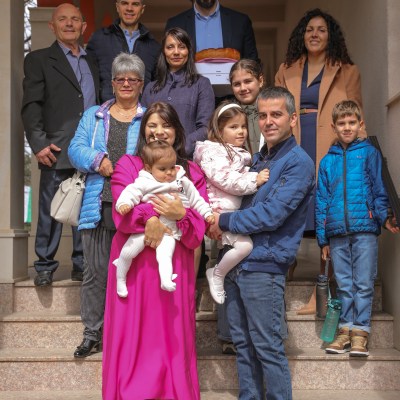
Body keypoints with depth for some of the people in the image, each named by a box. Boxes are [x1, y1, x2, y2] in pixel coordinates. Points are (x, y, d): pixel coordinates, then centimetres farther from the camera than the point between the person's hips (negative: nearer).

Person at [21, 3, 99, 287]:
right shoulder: (39, 59, 7)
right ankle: (45, 266, 12)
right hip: (57, 151, -4)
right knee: (51, 211, 1)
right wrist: (39, 144, -12)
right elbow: (31, 106, -1)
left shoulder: (93, 63, 19)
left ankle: (82, 264, 16)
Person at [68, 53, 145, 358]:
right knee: (95, 272, 4)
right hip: (98, 206, 2)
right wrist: (97, 160, -12)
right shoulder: (93, 116, 19)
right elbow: (76, 149, 8)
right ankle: (92, 334, 17)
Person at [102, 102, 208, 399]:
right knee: (134, 334, 2)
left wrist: (181, 214, -19)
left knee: (172, 335, 6)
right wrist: (148, 219, -28)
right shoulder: (127, 165, 7)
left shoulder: (192, 172, 11)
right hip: (135, 261, -1)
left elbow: (200, 224, 1)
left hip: (174, 262, 1)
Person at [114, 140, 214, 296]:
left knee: (165, 254, -23)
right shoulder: (143, 182, 0)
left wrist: (208, 214, 13)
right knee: (127, 251, -5)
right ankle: (120, 279, 17)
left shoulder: (183, 182, 11)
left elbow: (196, 200, 18)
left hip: (170, 230, 1)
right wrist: (124, 204, -32)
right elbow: (131, 193, -12)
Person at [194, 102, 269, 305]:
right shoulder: (213, 152, -9)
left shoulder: (241, 153, 21)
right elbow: (225, 180, -19)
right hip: (220, 211, -10)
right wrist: (254, 181, -18)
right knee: (244, 244, -22)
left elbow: (244, 175, 31)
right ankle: (217, 274, -3)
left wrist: (258, 176, 11)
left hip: (237, 211, 10)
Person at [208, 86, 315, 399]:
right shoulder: (257, 159, 16)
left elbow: (272, 215, -19)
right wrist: (218, 222, 2)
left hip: (263, 265, -8)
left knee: (268, 347, -1)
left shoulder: (298, 163, -10)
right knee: (243, 343, 14)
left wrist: (224, 222, -9)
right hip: (236, 261, 8)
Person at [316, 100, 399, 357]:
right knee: (344, 285, 9)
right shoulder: (327, 161, 14)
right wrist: (323, 238, 9)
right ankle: (347, 330, 17)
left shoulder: (370, 153, 5)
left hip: (365, 229, -3)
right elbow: (322, 201, 13)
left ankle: (361, 331, 7)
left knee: (363, 284, -1)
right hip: (337, 233, 3)